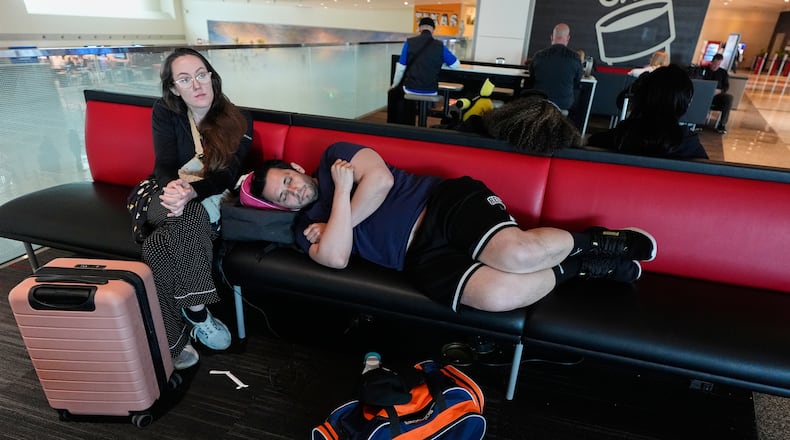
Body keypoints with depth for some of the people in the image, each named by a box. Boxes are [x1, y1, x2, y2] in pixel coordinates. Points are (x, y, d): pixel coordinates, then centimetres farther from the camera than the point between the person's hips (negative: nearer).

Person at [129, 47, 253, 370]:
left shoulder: (239, 122, -4)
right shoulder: (165, 113, -1)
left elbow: (227, 176, -14)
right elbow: (164, 165, -11)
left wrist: (191, 191, -36)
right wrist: (173, 188, -37)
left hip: (211, 200, 0)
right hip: (165, 195, 0)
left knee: (161, 246, -32)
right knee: (191, 219, -37)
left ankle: (172, 338, -23)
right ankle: (196, 312, -28)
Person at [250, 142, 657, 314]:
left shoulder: (334, 155, 12)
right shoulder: (306, 227, 14)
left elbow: (380, 180, -6)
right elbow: (335, 257, -8)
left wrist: (343, 221, 0)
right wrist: (342, 191, -4)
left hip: (444, 201, -1)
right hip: (420, 257, 2)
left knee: (517, 254, -29)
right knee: (498, 295, -27)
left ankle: (588, 241, 4)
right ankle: (577, 266, 2)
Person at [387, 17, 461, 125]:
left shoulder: (409, 42, -4)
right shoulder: (440, 46, -1)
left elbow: (400, 67, 0)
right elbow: (457, 65, 10)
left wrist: (394, 85, 16)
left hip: (411, 89, -2)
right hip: (431, 91, 3)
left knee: (393, 94, 31)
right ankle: (407, 125, 37)